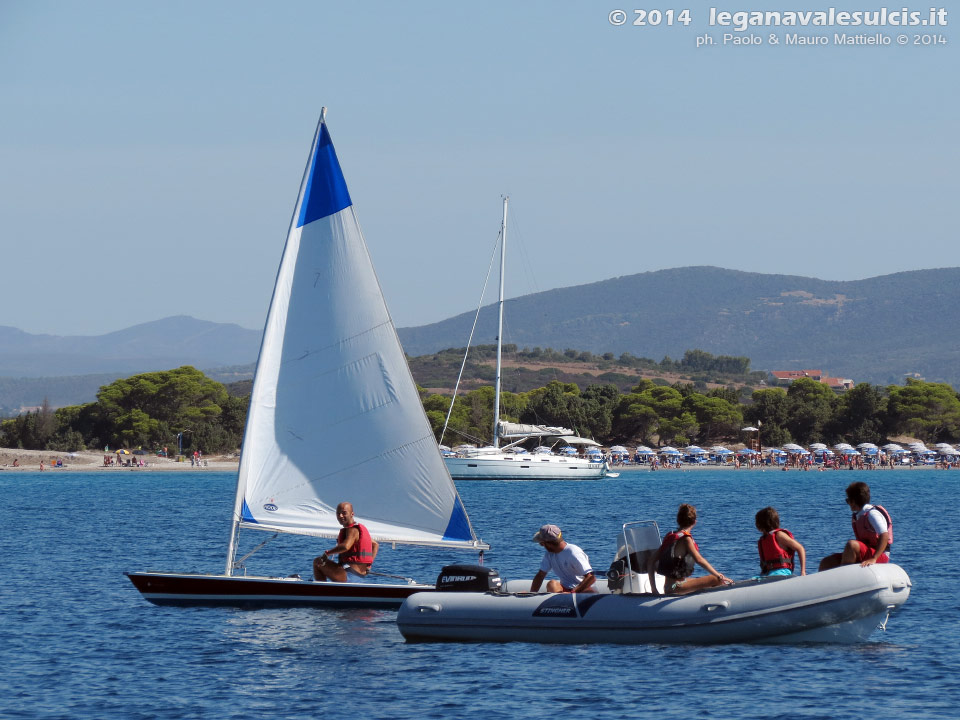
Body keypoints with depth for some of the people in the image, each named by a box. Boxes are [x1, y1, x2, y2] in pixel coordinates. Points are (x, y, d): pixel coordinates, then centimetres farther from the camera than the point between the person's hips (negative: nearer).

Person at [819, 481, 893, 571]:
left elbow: (885, 536, -26)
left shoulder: (873, 514, -13)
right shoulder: (858, 516, 15)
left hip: (880, 556, -9)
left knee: (851, 544, -36)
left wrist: (873, 559, -34)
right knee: (826, 563, 0)